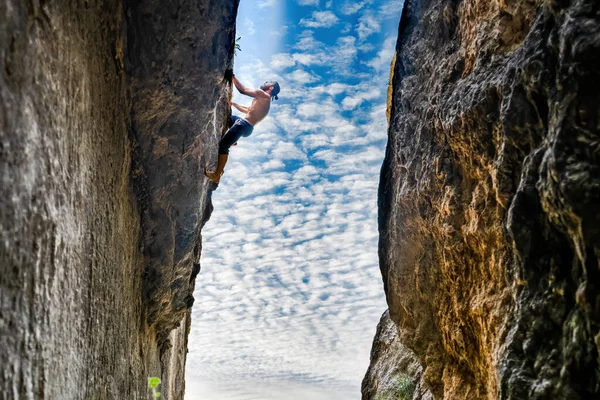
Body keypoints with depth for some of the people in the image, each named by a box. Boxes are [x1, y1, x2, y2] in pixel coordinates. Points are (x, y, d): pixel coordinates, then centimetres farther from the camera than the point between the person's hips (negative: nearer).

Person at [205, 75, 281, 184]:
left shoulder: (264, 95, -9)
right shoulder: (264, 101, 20)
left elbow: (243, 90, -11)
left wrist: (233, 77, -3)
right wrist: (233, 103, 30)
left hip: (244, 125, -10)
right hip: (244, 122, 10)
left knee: (223, 145, -16)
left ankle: (217, 175, -18)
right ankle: (231, 140, 34)